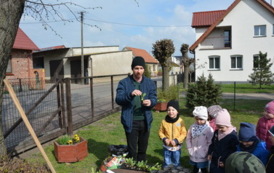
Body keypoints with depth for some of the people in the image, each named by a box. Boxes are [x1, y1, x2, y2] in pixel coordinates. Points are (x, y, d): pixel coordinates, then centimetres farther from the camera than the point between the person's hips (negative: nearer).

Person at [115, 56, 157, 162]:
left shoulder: (150, 83, 5)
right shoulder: (124, 83, -5)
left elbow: (154, 99, 2)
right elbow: (118, 99, -14)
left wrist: (150, 102, -22)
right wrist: (130, 94, -33)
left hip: (145, 121, 3)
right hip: (131, 121, -3)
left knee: (143, 149, 18)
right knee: (132, 150, 6)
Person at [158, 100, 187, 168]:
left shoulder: (180, 121, -12)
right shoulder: (164, 121, -9)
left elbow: (183, 133, -8)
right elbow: (161, 132, 1)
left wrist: (176, 140, -19)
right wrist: (164, 139, -16)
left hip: (177, 147, -1)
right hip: (167, 147, 1)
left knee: (176, 164, 17)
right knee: (166, 164, 14)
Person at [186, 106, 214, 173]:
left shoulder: (209, 129, -18)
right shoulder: (192, 127, -5)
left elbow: (210, 143, -16)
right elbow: (188, 139, 4)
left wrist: (205, 152, -14)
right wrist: (190, 150, 0)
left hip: (203, 157, -4)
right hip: (193, 156, 4)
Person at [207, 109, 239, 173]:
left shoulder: (233, 136, -19)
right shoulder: (216, 132, 1)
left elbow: (235, 152, -18)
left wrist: (225, 162, -20)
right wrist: (210, 153, 5)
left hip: (224, 165, -6)